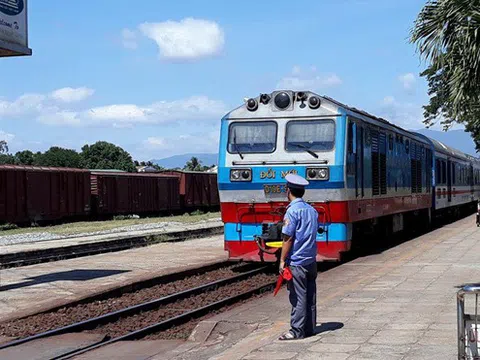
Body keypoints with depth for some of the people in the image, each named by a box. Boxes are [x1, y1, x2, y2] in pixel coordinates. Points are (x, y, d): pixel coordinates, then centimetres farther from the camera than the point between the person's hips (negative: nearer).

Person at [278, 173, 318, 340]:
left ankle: (297, 331, 0)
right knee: (310, 295, 10)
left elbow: (288, 238, -15)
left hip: (296, 261, -7)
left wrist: (282, 260, -10)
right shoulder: (312, 210, 10)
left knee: (298, 297, -4)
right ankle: (309, 328, 15)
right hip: (311, 260, 7)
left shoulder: (292, 211, -13)